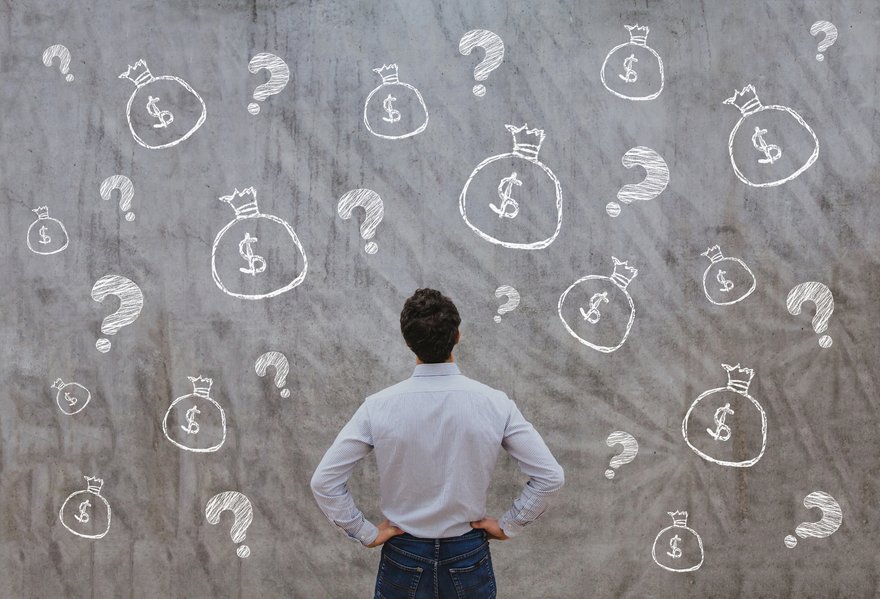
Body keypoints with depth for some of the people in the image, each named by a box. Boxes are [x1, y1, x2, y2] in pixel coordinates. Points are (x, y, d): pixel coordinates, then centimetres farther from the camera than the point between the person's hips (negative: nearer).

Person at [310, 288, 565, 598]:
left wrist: (366, 533, -3)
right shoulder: (495, 404, -14)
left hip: (403, 557, 0)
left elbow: (323, 480, -13)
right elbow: (551, 476, -12)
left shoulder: (378, 407, -15)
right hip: (469, 555, 0)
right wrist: (507, 525, -1)